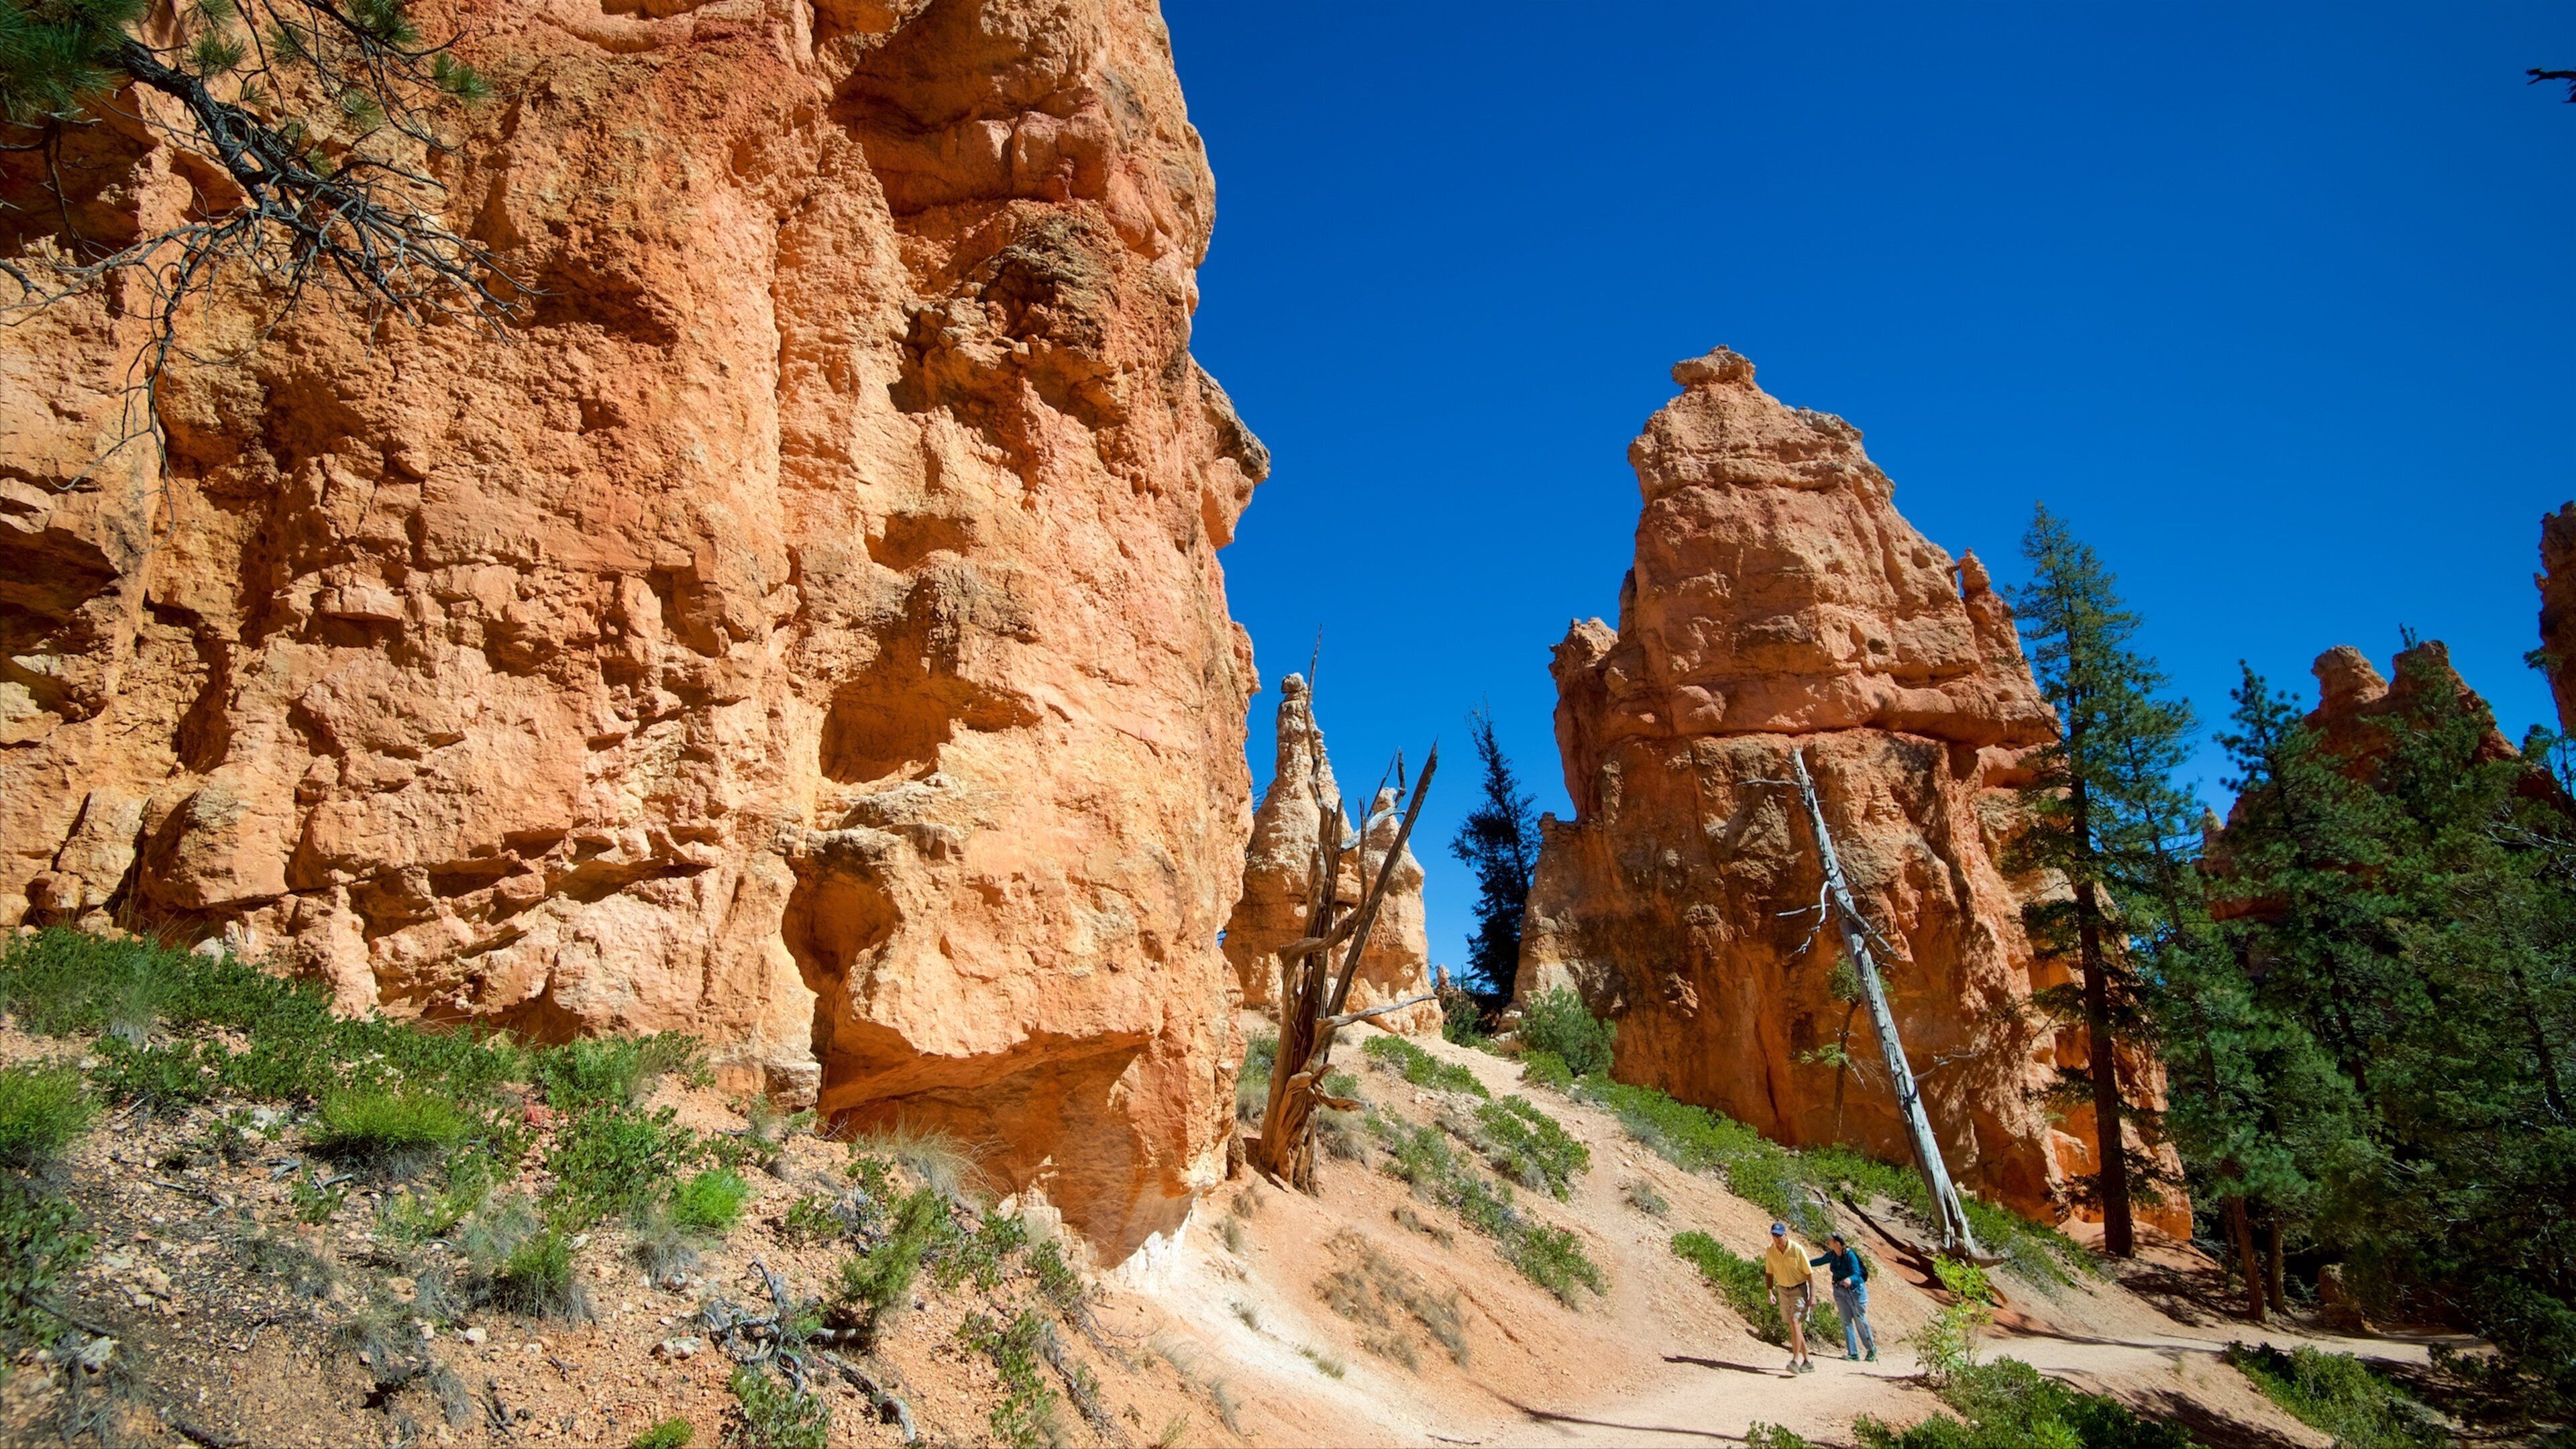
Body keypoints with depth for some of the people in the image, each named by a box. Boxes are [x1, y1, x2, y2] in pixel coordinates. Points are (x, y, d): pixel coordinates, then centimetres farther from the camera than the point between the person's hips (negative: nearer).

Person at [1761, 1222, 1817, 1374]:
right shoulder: (1770, 1251, -5)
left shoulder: (1797, 1249, -18)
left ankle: (1796, 1360, -20)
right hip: (1783, 1290, 5)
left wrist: (1812, 1296, -15)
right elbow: (1769, 1273, 7)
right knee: (1794, 1326, 9)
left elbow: (1810, 1273, -12)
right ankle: (1807, 1361, 21)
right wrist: (1770, 1292, -5)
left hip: (1799, 1289, -5)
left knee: (1795, 1322, -20)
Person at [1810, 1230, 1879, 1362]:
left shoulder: (1850, 1255, -24)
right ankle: (1853, 1353, 10)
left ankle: (1872, 1349, 25)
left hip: (1855, 1290, -6)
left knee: (1860, 1321, 4)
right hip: (1840, 1291, 6)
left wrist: (1850, 1280, -50)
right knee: (1846, 1322, 4)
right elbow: (1821, 1261, 14)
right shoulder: (1832, 1255, -4)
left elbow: (1856, 1274, -29)